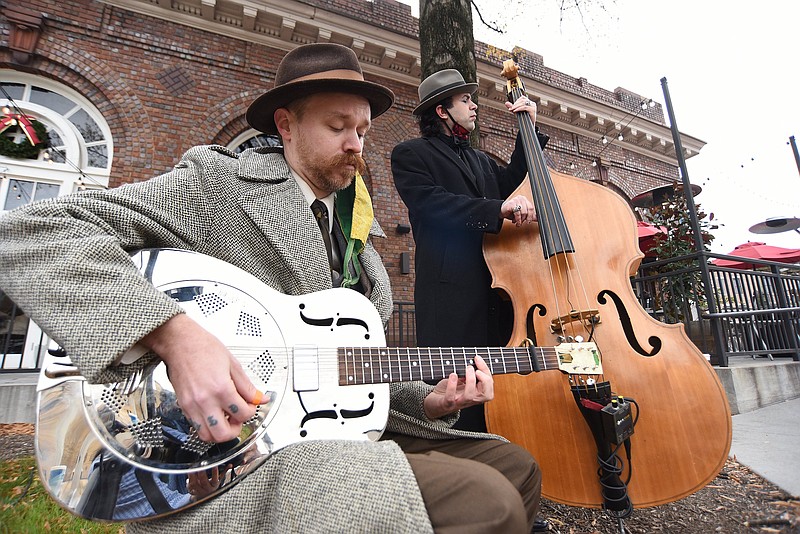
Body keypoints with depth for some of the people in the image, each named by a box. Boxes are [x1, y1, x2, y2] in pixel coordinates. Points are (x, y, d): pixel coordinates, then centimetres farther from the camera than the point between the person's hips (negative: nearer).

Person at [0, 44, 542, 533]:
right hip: (225, 456, -7)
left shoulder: (355, 238, 14)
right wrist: (174, 334, -29)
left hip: (339, 434, 8)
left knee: (516, 467, 8)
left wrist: (428, 402, 0)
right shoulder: (219, 180, -7)